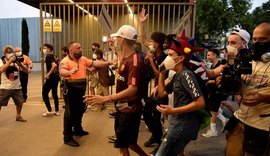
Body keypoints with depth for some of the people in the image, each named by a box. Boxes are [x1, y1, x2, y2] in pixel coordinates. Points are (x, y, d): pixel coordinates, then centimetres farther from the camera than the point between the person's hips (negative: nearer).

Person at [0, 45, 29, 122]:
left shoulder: (16, 61, 3)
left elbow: (26, 71, -4)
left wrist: (20, 64, -20)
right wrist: (9, 61, -27)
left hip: (17, 87, 3)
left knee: (20, 102, 12)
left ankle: (18, 116, 34)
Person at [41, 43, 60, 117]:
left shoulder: (48, 56, -13)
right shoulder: (54, 56, 12)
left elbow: (54, 65, -28)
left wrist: (48, 74, -23)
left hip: (51, 77, -9)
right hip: (56, 77, 9)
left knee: (44, 93, 1)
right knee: (54, 93, 14)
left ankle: (50, 111, 2)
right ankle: (57, 111, 18)